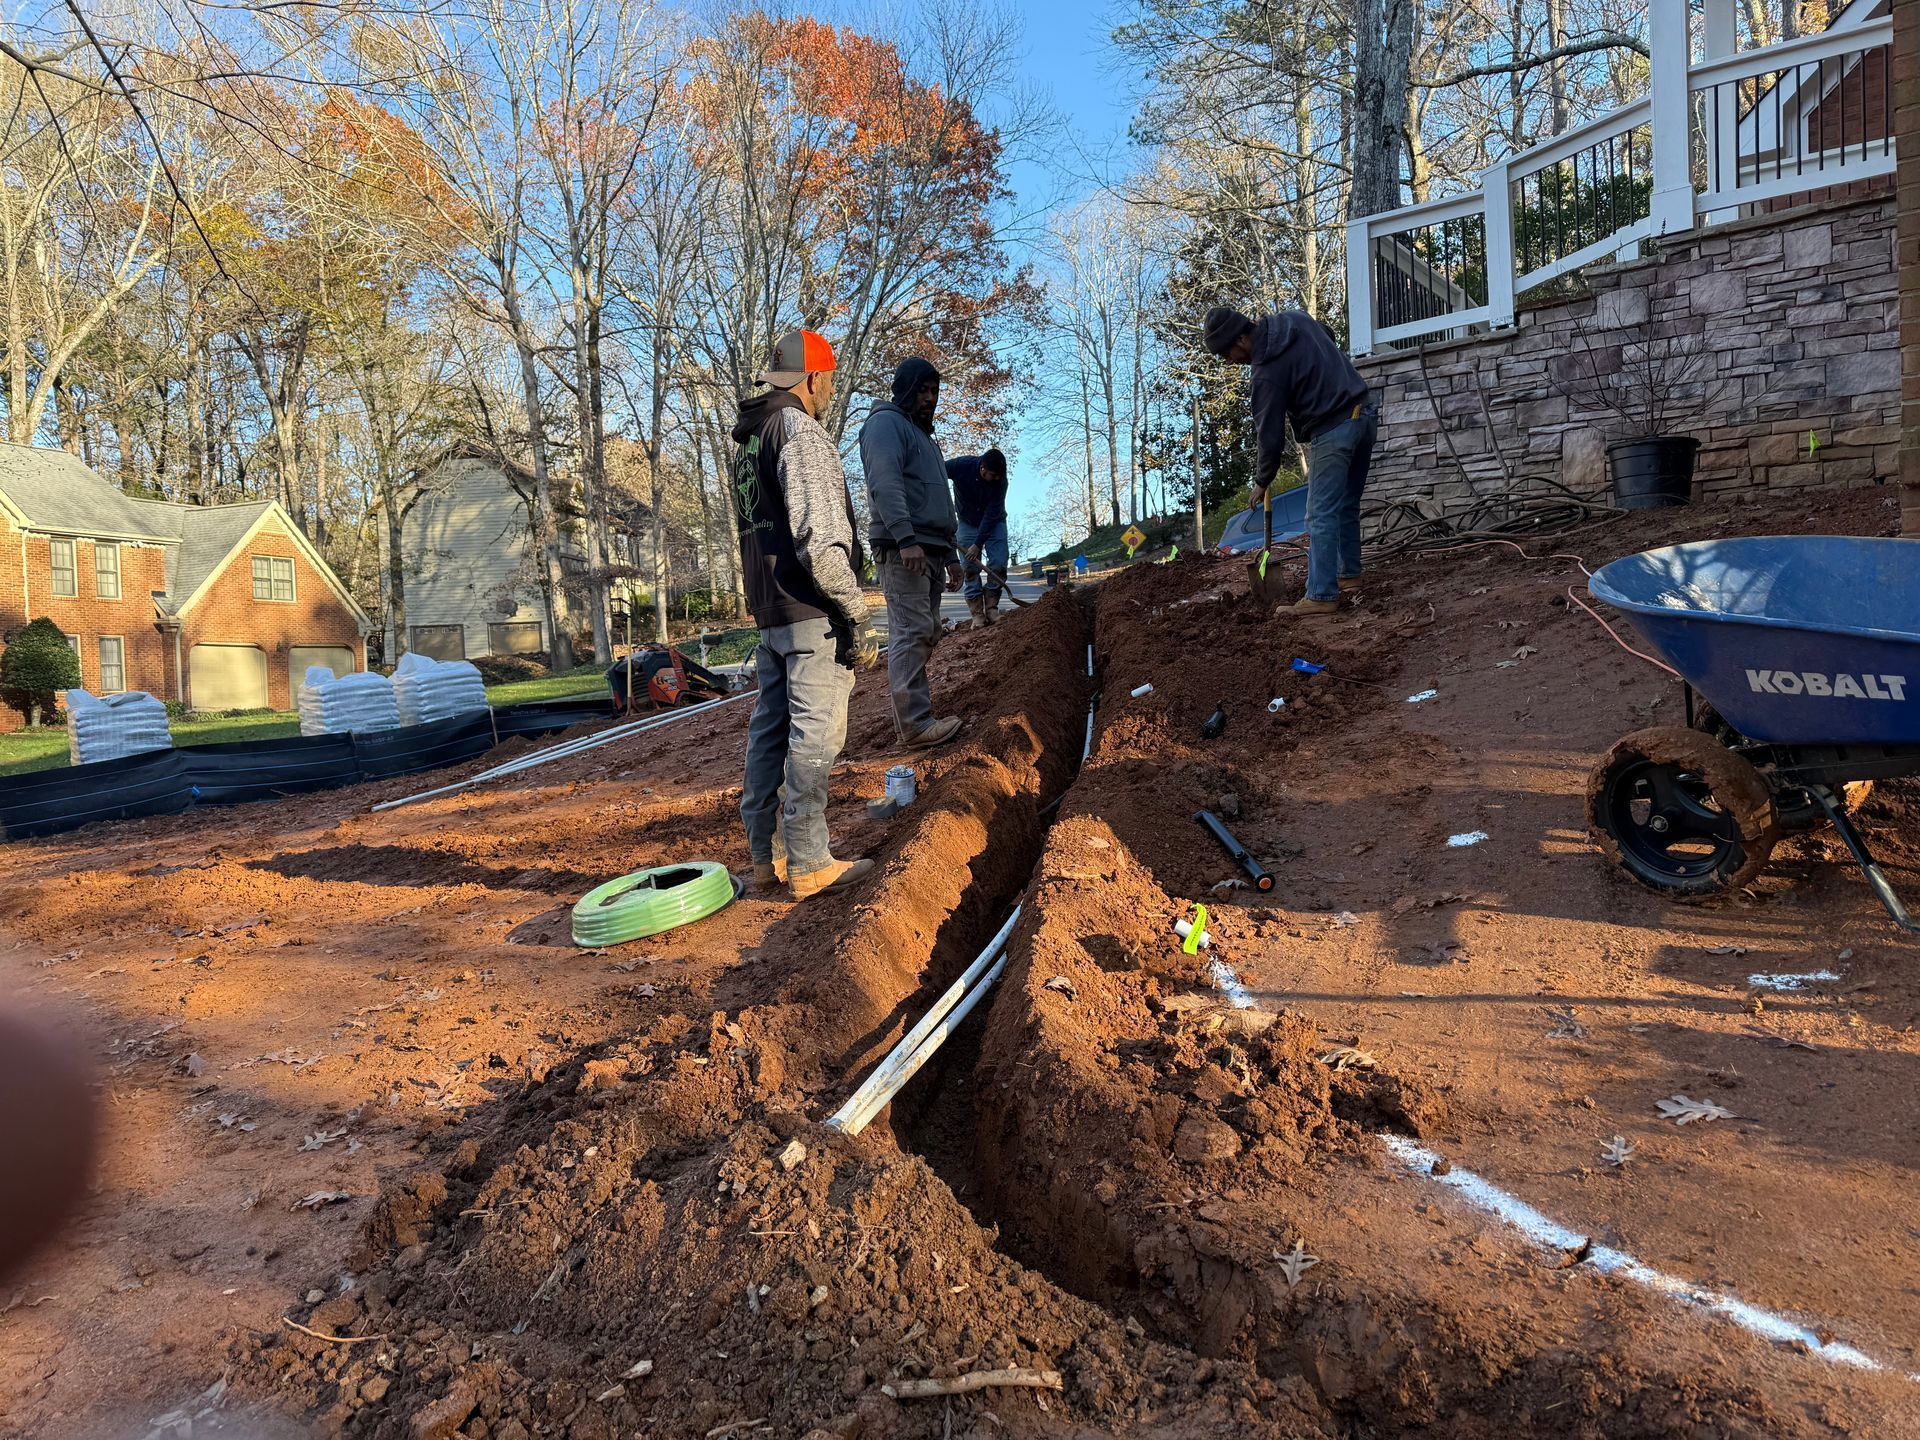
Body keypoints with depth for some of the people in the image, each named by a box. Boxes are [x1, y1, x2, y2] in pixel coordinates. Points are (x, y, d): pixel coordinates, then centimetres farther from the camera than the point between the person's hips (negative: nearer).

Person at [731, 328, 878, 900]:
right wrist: (856, 617, -16)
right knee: (814, 735, -5)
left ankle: (767, 856, 19)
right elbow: (820, 538, -20)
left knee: (771, 729, 12)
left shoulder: (748, 440, 18)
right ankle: (808, 865, -1)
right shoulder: (801, 431, -11)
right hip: (812, 613, -9)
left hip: (769, 612, 9)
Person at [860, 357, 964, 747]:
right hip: (902, 549, -10)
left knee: (925, 633, 7)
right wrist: (905, 539, -28)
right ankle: (915, 723, -16)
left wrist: (951, 554, 25)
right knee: (911, 633, -14)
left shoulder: (926, 437, 28)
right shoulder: (887, 422, -2)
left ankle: (911, 711, 11)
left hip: (931, 550, 10)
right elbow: (885, 483, -18)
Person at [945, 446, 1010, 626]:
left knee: (999, 565, -12)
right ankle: (977, 613, -6)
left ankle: (991, 608, 0)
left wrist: (978, 544, -27)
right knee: (970, 568, -7)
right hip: (968, 522, 0)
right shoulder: (961, 466, -27)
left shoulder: (1001, 481, -26)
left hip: (994, 523, 0)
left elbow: (991, 515, -25)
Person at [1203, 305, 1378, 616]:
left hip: (1332, 432, -9)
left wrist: (1261, 482, 1)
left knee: (1321, 516, -7)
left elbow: (1271, 436, -13)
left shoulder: (1267, 370, -18)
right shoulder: (1294, 318, 6)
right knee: (1348, 506, 19)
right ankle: (1349, 574, 29)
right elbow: (1329, 336, 28)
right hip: (1365, 414, 9)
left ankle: (1322, 595, -9)